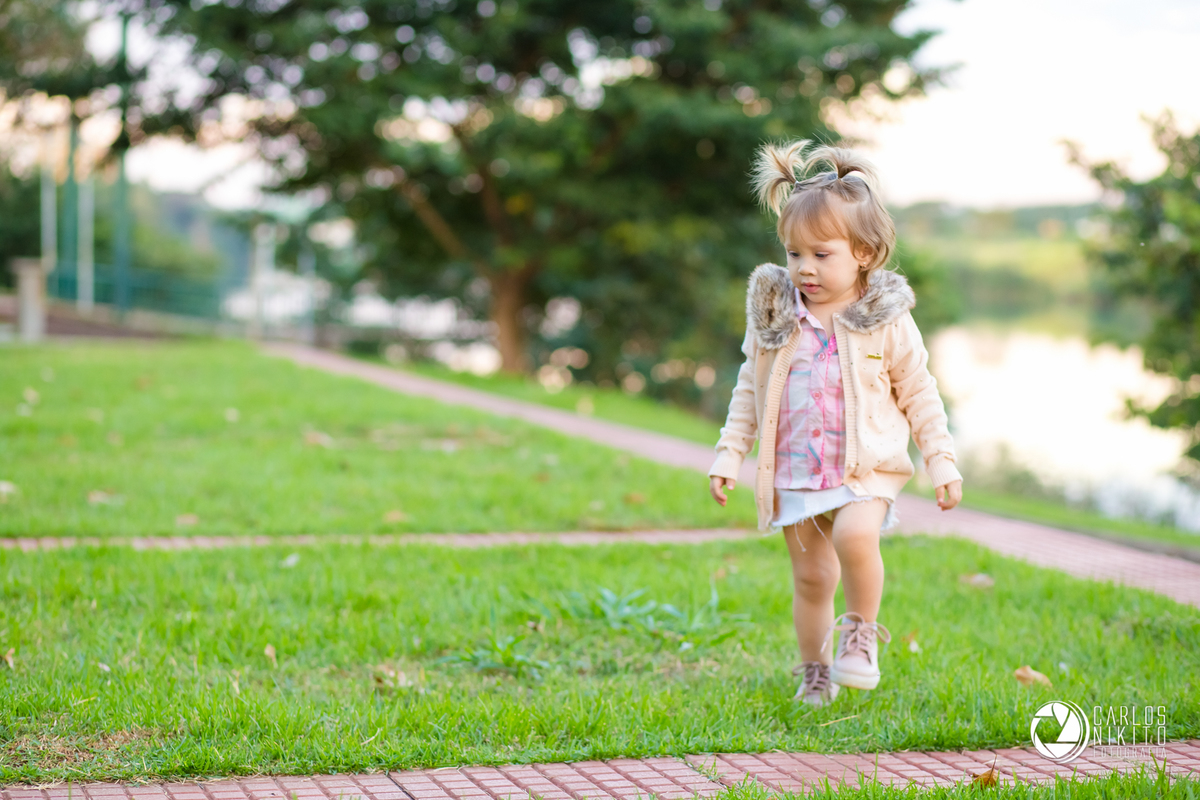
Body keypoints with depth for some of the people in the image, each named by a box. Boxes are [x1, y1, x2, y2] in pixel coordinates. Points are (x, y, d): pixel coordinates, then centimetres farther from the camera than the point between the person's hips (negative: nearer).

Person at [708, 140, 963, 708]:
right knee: (811, 576, 7)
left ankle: (861, 631, -6)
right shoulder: (774, 315, 2)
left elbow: (919, 394, 3)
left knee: (855, 535, -29)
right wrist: (729, 455, 8)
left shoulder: (886, 320, -5)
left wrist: (942, 463, 2)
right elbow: (749, 390, 11)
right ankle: (815, 671, 26)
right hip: (792, 471, 3)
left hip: (866, 469, -3)